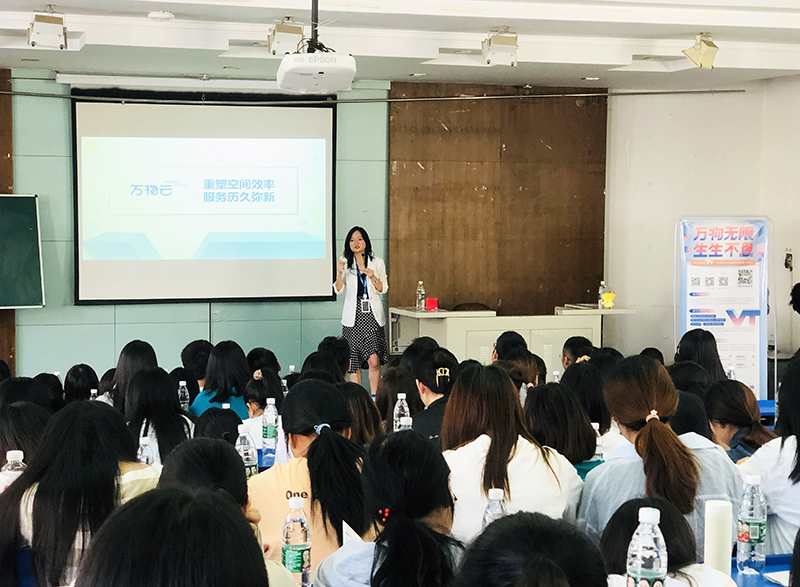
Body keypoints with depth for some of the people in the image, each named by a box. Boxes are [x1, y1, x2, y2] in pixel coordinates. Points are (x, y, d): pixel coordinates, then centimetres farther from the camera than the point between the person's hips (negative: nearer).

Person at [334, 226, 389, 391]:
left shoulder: (377, 263, 8)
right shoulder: (346, 264, 8)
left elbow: (383, 289, 5)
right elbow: (339, 290, 0)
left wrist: (373, 277, -12)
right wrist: (340, 273, -17)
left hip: (372, 315, -1)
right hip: (353, 316, 1)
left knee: (374, 360, -11)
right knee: (353, 361, 1)